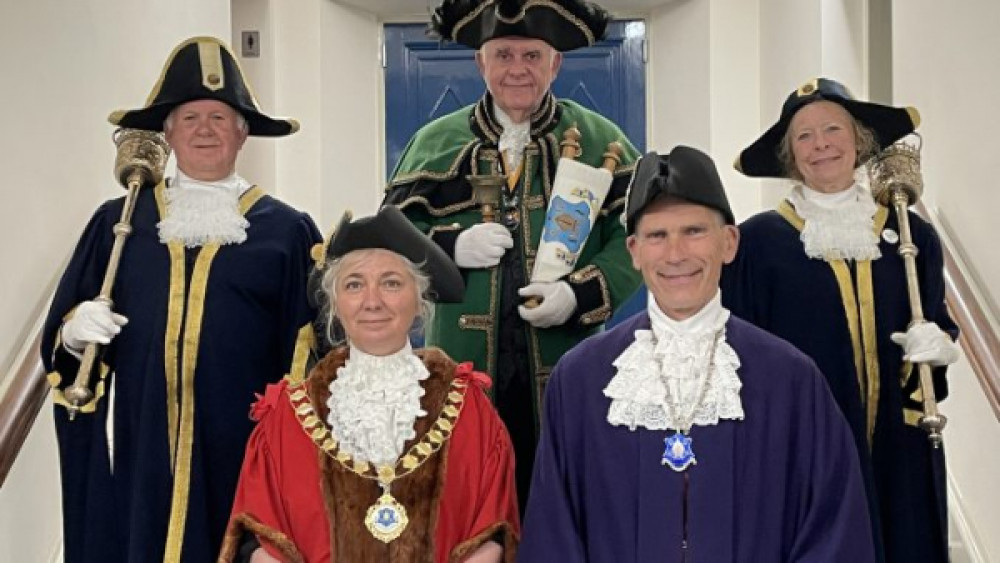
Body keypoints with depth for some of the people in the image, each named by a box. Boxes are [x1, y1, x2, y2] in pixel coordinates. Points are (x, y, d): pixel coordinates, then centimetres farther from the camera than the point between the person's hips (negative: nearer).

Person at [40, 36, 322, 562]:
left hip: (246, 446, -1)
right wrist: (76, 330, -10)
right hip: (140, 446, 2)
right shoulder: (117, 222, 10)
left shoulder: (287, 231, 4)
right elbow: (64, 328, 11)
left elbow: (314, 348, 1)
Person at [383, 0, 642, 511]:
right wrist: (452, 246, -12)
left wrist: (579, 294, -17)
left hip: (568, 367, 0)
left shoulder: (599, 140, 7)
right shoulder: (436, 142, 11)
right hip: (464, 369, 1)